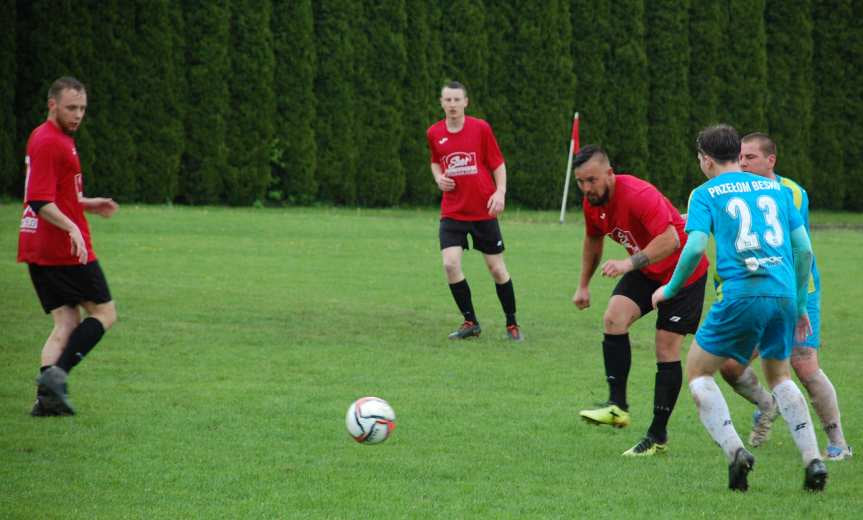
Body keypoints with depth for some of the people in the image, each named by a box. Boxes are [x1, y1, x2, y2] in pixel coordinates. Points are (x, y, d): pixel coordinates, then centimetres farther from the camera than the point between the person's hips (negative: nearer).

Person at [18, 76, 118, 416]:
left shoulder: (56, 139, 17)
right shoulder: (48, 143, -16)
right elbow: (39, 202, -24)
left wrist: (87, 204, 24)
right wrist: (71, 227, -34)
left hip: (38, 249, 9)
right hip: (64, 249, -9)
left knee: (66, 323, 6)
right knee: (104, 313, 0)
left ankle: (47, 397, -6)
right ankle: (57, 373, -13)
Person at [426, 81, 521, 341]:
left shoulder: (481, 128, -5)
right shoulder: (434, 133, 3)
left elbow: (498, 163, 1)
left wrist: (500, 192, -13)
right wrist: (439, 178, 0)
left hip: (484, 211, -2)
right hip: (452, 211, 2)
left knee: (497, 268, 4)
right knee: (450, 264, -14)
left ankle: (512, 323, 20)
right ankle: (470, 322, 1)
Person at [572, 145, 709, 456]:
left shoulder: (639, 195, -31)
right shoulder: (593, 202, -5)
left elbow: (670, 240, -42)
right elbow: (593, 239, 16)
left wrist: (629, 264, -48)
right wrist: (584, 285, 17)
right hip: (645, 271, 7)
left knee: (666, 349, -7)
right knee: (613, 318, -18)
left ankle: (658, 436, 2)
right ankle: (617, 405, -15)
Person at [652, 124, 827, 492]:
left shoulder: (705, 194, 4)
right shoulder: (776, 190, 17)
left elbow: (696, 247, -10)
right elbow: (803, 249, 14)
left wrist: (670, 289, 6)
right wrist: (799, 305, 23)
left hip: (741, 295, -5)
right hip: (783, 295, 5)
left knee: (697, 370, 12)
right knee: (779, 375, 24)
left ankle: (734, 451, -8)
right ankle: (812, 459, 8)